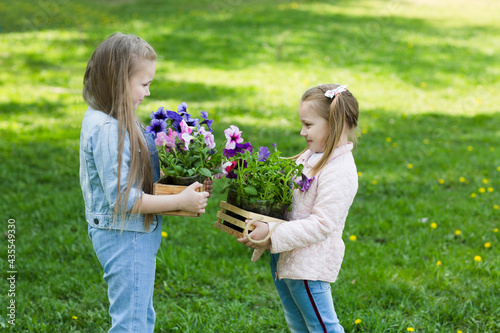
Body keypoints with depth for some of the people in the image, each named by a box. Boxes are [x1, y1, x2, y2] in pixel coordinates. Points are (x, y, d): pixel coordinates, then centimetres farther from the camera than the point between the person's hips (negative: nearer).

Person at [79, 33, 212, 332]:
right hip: (125, 237, -10)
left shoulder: (107, 119, 7)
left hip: (137, 237, 10)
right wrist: (180, 201, -21)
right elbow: (122, 198, -25)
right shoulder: (108, 130, -24)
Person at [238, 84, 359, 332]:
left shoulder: (340, 172, -23)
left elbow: (321, 224, -27)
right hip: (284, 258, 10)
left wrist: (273, 234, -29)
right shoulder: (312, 156, 6)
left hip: (309, 265, -10)